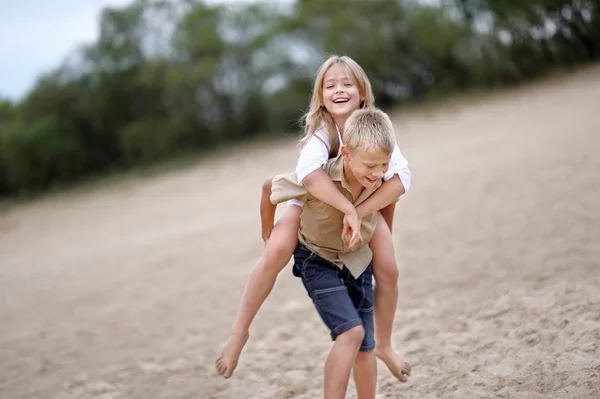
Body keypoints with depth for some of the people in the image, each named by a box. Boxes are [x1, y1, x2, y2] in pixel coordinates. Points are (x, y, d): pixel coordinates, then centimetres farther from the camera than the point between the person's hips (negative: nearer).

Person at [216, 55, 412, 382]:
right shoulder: (321, 134, -34)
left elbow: (401, 177, -37)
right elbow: (308, 173, -54)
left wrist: (360, 211, -46)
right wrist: (349, 211, -57)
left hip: (363, 201, 3)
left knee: (388, 272, -8)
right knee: (275, 254, -27)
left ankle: (383, 345, 17)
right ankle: (239, 333, -12)